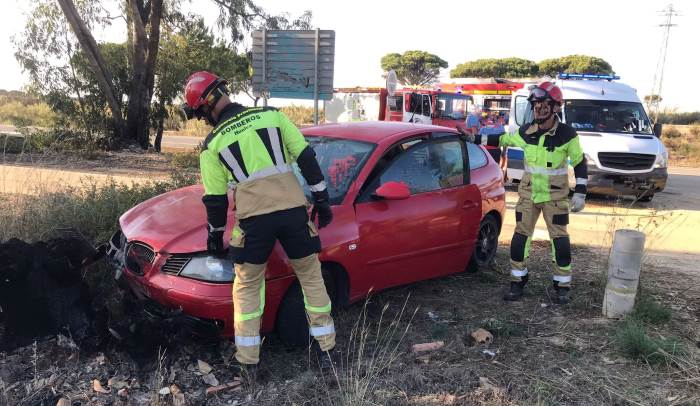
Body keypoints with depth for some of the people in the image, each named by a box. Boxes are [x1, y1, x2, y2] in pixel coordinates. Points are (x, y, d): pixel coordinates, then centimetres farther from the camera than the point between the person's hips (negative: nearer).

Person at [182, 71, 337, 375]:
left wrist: (215, 237, 24)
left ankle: (248, 361, 20)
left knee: (247, 286, 17)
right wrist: (321, 199, 13)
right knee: (312, 278, 17)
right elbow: (307, 158, 6)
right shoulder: (272, 115, 9)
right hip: (294, 210, 2)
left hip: (254, 219, -1)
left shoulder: (213, 144, 7)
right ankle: (326, 350, 23)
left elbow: (215, 200, 11)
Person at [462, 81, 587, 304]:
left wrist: (580, 193, -8)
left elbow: (579, 163, -4)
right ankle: (517, 283, 14)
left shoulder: (567, 134, -11)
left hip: (555, 196, -3)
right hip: (528, 193, 3)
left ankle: (562, 286, 14)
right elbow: (503, 139, 14)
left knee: (560, 238, 0)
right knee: (520, 236, 2)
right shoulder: (526, 132, -2)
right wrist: (477, 139, 11)